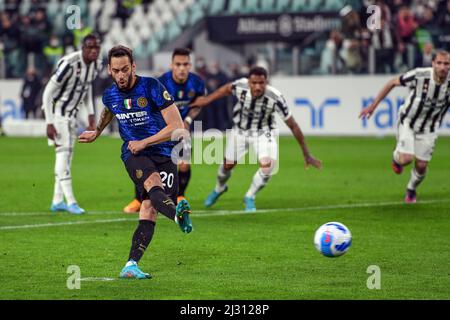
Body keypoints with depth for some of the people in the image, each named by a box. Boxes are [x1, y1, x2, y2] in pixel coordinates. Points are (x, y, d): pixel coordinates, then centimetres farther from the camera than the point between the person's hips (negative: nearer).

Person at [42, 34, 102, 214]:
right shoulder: (69, 64, -27)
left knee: (67, 155, 9)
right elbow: (48, 93, -22)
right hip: (57, 110, -8)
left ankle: (57, 201, 15)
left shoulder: (95, 65, -2)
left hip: (72, 113, 8)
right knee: (63, 152, -14)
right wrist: (49, 123, -24)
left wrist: (91, 115, 11)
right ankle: (70, 201, -17)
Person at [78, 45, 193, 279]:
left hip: (163, 153, -1)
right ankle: (178, 214, -66)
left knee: (149, 209, -17)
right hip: (133, 154, 1)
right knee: (153, 184, -34)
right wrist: (96, 133, 51)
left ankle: (131, 266, -18)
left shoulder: (152, 87, -8)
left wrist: (143, 143, -9)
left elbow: (177, 127, -10)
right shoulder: (110, 95, 7)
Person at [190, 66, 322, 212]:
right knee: (228, 165, 14)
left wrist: (307, 155, -21)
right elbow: (227, 89, -2)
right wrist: (207, 100, 6)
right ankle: (219, 189, 50)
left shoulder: (275, 97, -33)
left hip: (263, 132, -2)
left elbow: (293, 126, -25)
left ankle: (249, 198, 7)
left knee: (267, 166, -22)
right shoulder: (240, 86, -29)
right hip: (240, 130, 2)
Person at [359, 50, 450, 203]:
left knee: (421, 166, 4)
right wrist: (373, 106, -10)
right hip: (408, 122, -2)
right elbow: (393, 83, -13)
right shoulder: (419, 75, -27)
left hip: (428, 130, 2)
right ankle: (397, 156, 22)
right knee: (406, 159, -18)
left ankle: (411, 190, 37)